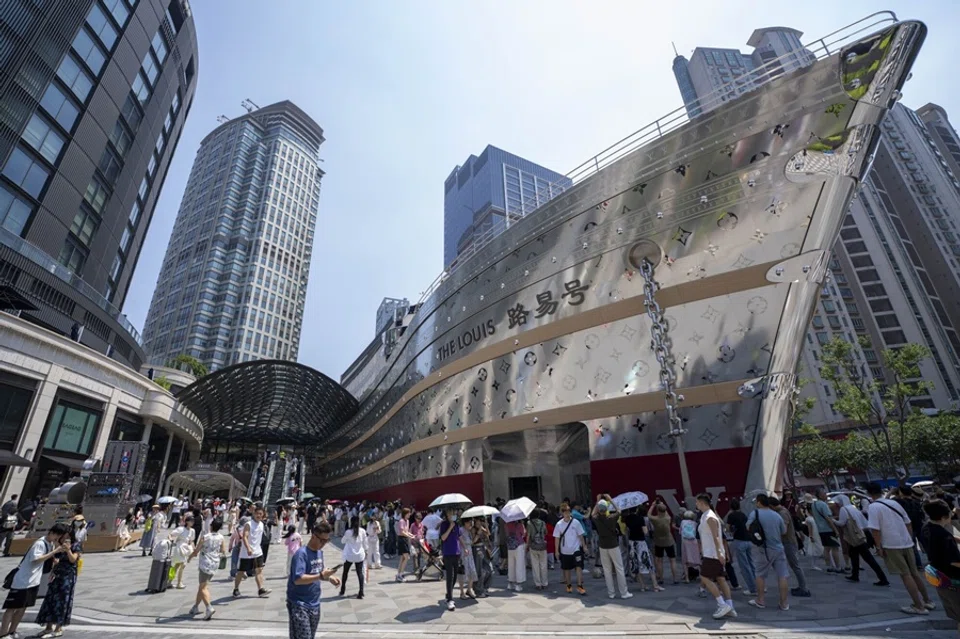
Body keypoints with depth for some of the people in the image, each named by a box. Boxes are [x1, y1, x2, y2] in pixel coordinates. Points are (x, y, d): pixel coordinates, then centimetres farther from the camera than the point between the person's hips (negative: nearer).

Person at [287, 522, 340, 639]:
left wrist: (329, 578, -4)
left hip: (314, 604, 8)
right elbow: (298, 579, -29)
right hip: (299, 605, -8)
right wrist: (321, 576, -32)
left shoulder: (320, 552, 5)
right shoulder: (301, 553, -20)